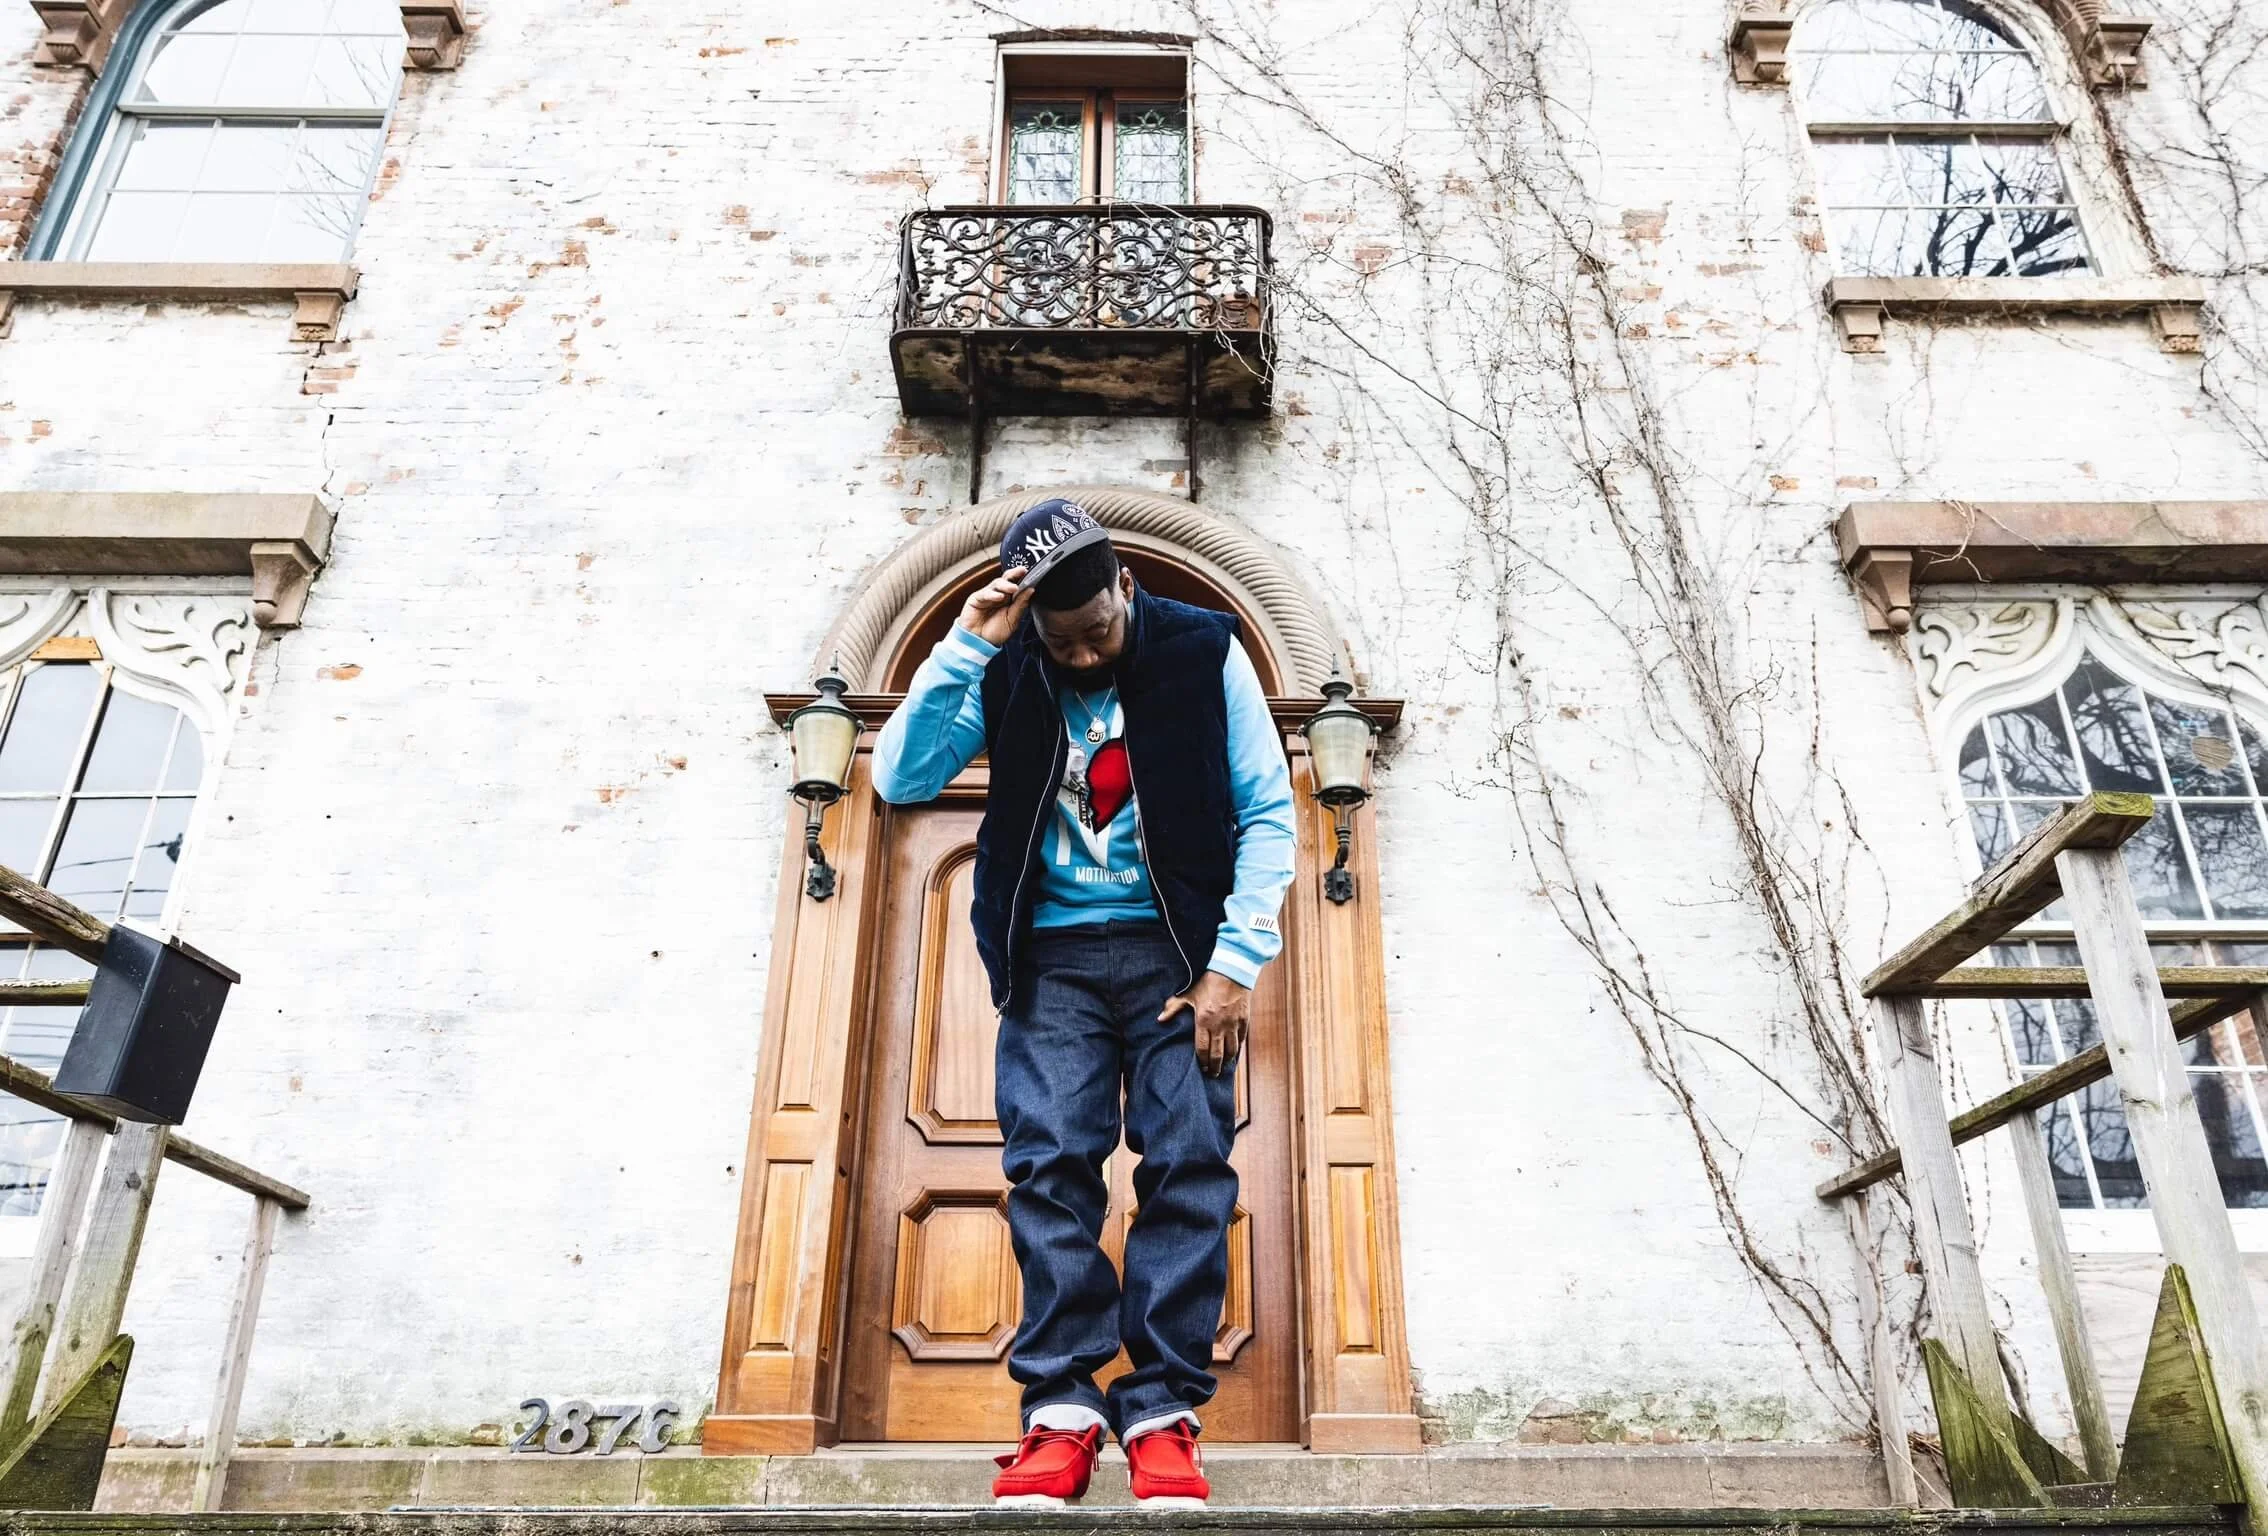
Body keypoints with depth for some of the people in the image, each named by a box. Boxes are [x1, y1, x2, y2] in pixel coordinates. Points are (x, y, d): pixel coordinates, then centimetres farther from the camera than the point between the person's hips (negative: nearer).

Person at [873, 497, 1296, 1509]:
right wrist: (964, 648, -16)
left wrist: (1234, 964, -10)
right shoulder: (1005, 673, 2)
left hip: (1178, 948, -1)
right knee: (1049, 1163, -10)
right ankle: (1060, 1410, -4)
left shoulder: (1204, 652, -2)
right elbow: (899, 780, -8)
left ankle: (1163, 1413, -5)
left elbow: (1268, 815, -2)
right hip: (1051, 955, 1)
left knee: (1188, 1162, -10)